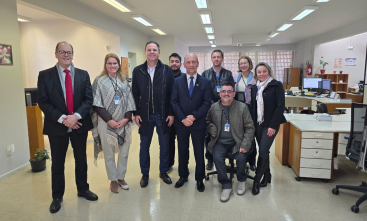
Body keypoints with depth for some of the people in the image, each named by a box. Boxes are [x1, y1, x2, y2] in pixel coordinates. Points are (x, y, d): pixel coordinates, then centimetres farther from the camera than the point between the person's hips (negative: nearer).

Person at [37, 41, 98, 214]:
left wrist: (76, 116, -18)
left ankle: (83, 189, 33)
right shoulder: (45, 75, -2)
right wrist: (62, 119, -18)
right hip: (57, 126, -1)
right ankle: (57, 196, 29)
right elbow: (43, 102, -7)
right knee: (57, 163, 11)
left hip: (79, 125, 2)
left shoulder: (83, 74, 3)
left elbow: (89, 99, -3)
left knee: (81, 160, 14)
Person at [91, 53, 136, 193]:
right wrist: (109, 120, -13)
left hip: (124, 122, 3)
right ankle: (113, 180, 25)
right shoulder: (99, 81, -1)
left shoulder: (124, 81, 9)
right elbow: (97, 104, -6)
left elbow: (130, 101, 6)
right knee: (109, 154, 7)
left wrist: (126, 118, -8)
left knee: (124, 152, 9)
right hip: (106, 123, -3)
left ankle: (121, 177, 28)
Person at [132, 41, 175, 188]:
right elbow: (135, 94, 3)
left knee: (164, 145, 10)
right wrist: (136, 113, -2)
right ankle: (145, 174, 28)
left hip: (163, 115, 0)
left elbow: (172, 94, -1)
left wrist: (171, 113, -5)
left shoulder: (167, 70, -1)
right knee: (144, 145, 11)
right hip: (145, 115, 1)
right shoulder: (137, 71, 2)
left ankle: (163, 172, 29)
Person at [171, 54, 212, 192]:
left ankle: (199, 179, 25)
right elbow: (174, 102, -2)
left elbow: (207, 103, -5)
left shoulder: (205, 82, 0)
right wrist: (183, 118, -13)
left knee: (199, 152, 8)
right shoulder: (177, 81, 4)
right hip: (181, 123, 2)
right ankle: (183, 176, 32)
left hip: (198, 123, -1)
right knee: (182, 151, 13)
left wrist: (194, 116, -15)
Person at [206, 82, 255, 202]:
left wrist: (245, 145, -11)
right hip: (220, 142, 1)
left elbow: (250, 128, 0)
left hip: (237, 142, -1)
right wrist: (212, 129, -3)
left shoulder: (242, 107, -1)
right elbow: (208, 121, 20)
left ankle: (241, 180, 9)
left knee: (241, 158, -26)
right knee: (217, 157, -26)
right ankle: (226, 185, -4)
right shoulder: (214, 107, 3)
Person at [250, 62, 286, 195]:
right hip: (258, 124, 5)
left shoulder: (276, 85, -5)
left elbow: (280, 106, -10)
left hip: (271, 124, -5)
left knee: (263, 151, -10)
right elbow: (253, 107, 12)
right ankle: (267, 176, 28)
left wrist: (273, 125, -15)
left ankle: (257, 181, 2)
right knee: (263, 151, 12)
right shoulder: (254, 88, 10)